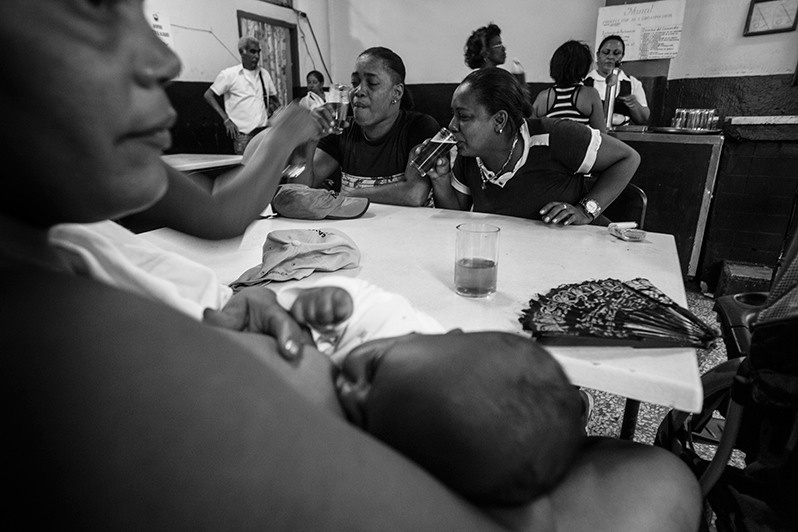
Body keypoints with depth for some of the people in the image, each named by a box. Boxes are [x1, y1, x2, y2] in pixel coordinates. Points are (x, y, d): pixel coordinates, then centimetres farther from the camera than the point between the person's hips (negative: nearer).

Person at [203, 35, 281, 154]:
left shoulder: (264, 73, 13)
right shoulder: (229, 74, 0)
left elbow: (274, 97, 25)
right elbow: (208, 95, 2)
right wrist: (226, 119, -7)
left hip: (265, 130, 4)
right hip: (243, 133, -4)